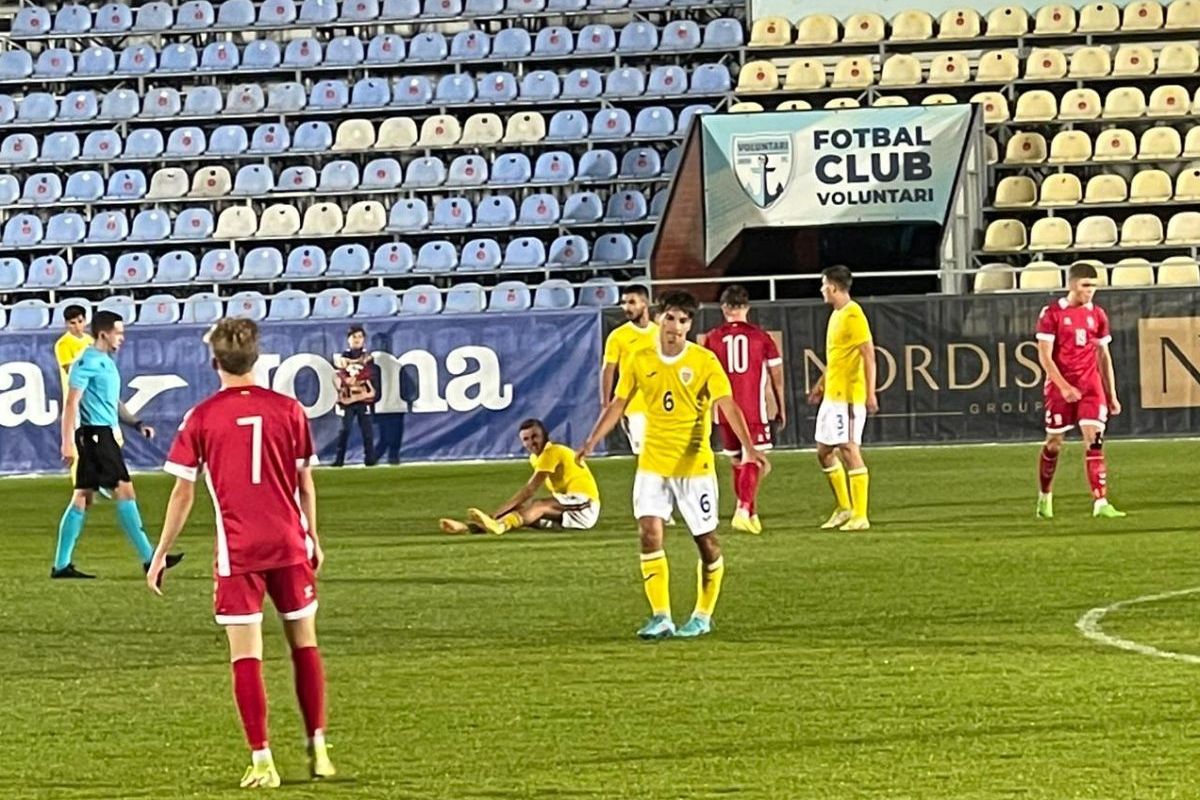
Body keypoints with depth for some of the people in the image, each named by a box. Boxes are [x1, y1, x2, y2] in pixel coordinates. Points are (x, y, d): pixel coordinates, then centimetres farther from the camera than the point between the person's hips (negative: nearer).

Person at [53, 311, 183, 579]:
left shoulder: (106, 362, 18)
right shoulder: (88, 362, -12)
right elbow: (72, 402, -16)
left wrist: (137, 424, 16)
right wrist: (68, 441, -21)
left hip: (106, 436, 10)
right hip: (95, 434, -10)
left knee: (83, 497, 8)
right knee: (125, 491, -9)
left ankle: (62, 565, 8)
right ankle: (148, 558, -9)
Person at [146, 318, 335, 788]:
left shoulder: (202, 418, -4)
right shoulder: (288, 410, 1)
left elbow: (183, 492, -3)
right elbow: (305, 482, 8)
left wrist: (161, 554, 4)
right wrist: (313, 538, 20)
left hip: (238, 553, -2)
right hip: (290, 545, 2)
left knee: (246, 656, 1)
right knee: (304, 643, 15)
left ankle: (261, 761, -3)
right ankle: (318, 749, 16)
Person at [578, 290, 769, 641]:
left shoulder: (704, 361, -8)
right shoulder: (640, 360, 2)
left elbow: (728, 405, -17)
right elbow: (617, 405, 8)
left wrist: (748, 446, -31)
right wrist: (591, 442, -3)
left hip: (695, 464, -2)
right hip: (653, 463, 2)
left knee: (707, 541, 3)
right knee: (649, 533, -12)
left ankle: (703, 615, 20)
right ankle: (660, 617, -7)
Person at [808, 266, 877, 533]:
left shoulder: (853, 315, -15)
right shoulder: (836, 314, 15)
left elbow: (869, 356, -19)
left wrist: (870, 393, -24)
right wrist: (821, 385, 27)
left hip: (849, 396, -10)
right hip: (831, 395, 10)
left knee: (849, 451, -8)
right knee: (824, 451, 13)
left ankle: (860, 516, -5)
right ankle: (844, 508, 23)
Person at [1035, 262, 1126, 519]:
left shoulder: (1097, 315, 7)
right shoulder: (1052, 313, -6)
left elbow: (1104, 356, 14)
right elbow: (1044, 356, -10)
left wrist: (1112, 394, 11)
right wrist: (1064, 387, -20)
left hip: (1091, 386, 3)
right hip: (1060, 387, -3)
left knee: (1095, 440, -11)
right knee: (1054, 443, 7)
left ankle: (1100, 502, -16)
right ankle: (1045, 497, 27)